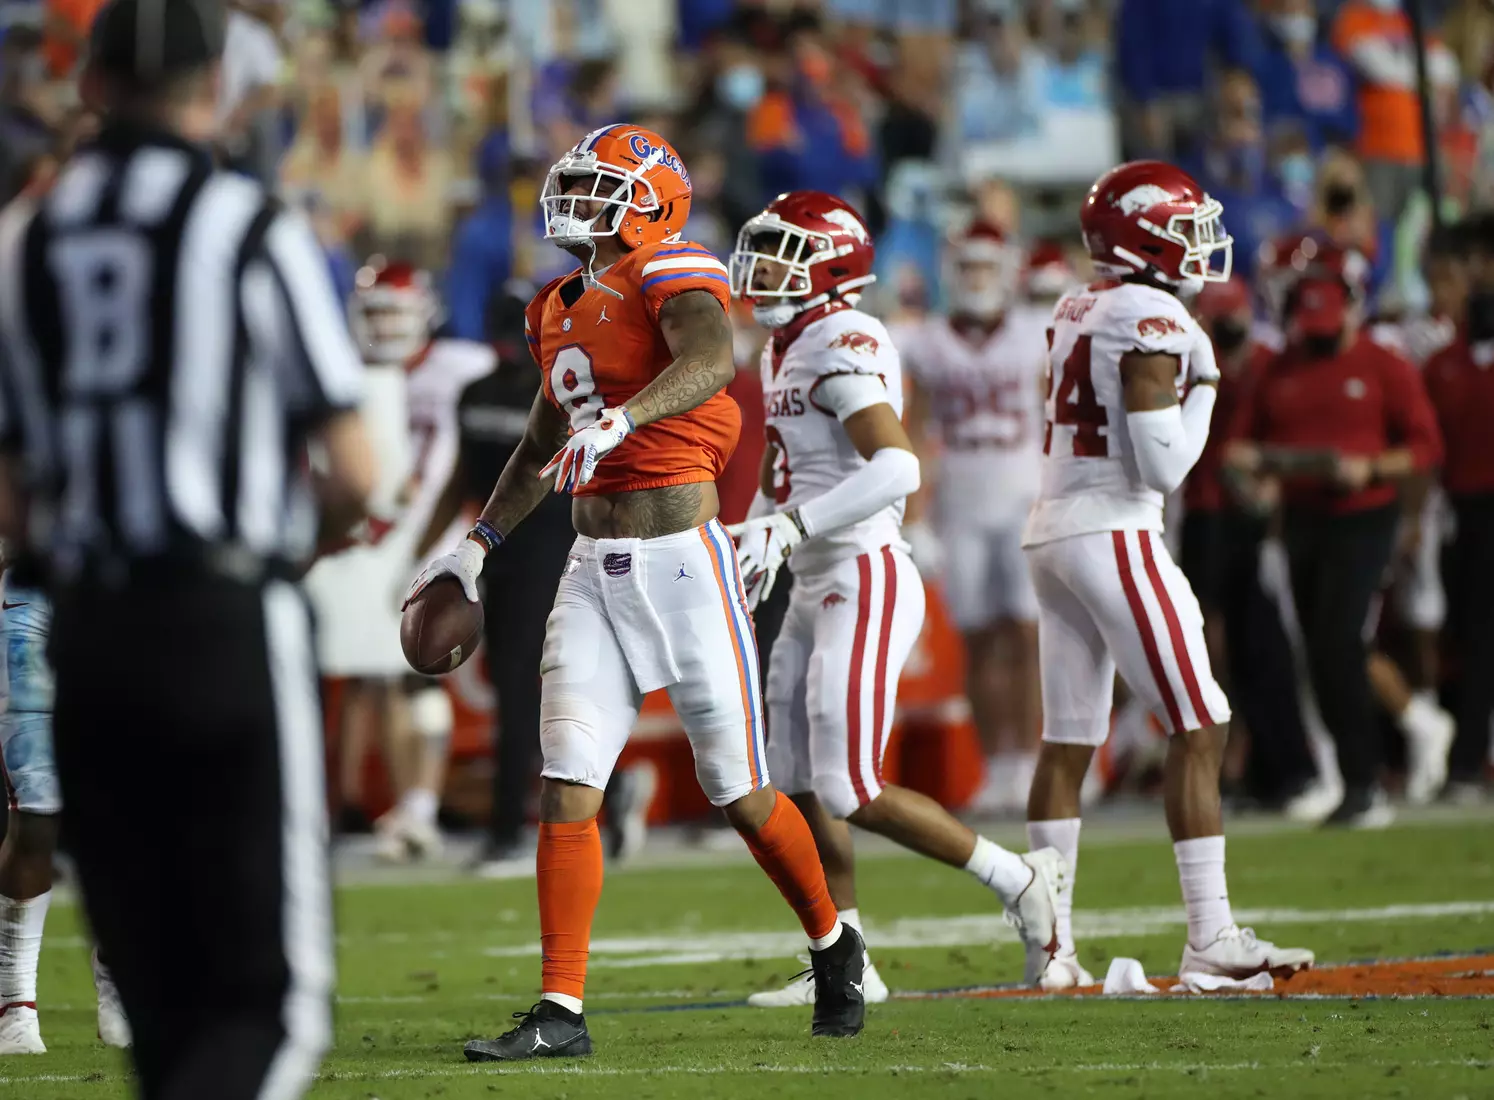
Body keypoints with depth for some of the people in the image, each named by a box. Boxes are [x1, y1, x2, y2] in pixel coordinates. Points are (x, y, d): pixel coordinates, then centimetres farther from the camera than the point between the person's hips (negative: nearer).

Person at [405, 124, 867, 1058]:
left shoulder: (671, 272, -9)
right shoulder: (563, 308, 15)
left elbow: (714, 359, -31)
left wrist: (621, 420, -44)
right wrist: (479, 545, 29)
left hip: (683, 562, -7)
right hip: (595, 569, 7)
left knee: (740, 790, 3)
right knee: (568, 789, -4)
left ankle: (833, 945, 28)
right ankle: (562, 1013, -4)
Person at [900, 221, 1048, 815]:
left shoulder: (1037, 340, 3)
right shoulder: (929, 347, 5)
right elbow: (915, 438, 7)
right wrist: (914, 526, 3)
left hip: (1027, 503, -1)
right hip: (961, 512, 1)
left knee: (1027, 633, -9)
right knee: (979, 640, 1)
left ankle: (1028, 769, -7)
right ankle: (997, 766, 8)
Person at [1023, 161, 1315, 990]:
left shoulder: (1075, 313, 13)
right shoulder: (1152, 321, -13)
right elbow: (1161, 465, -16)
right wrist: (1202, 388, -4)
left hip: (1052, 532, 9)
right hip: (1114, 537, -9)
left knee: (1068, 742, 10)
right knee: (1199, 731, -5)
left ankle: (1048, 946, 9)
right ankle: (1210, 936, -8)